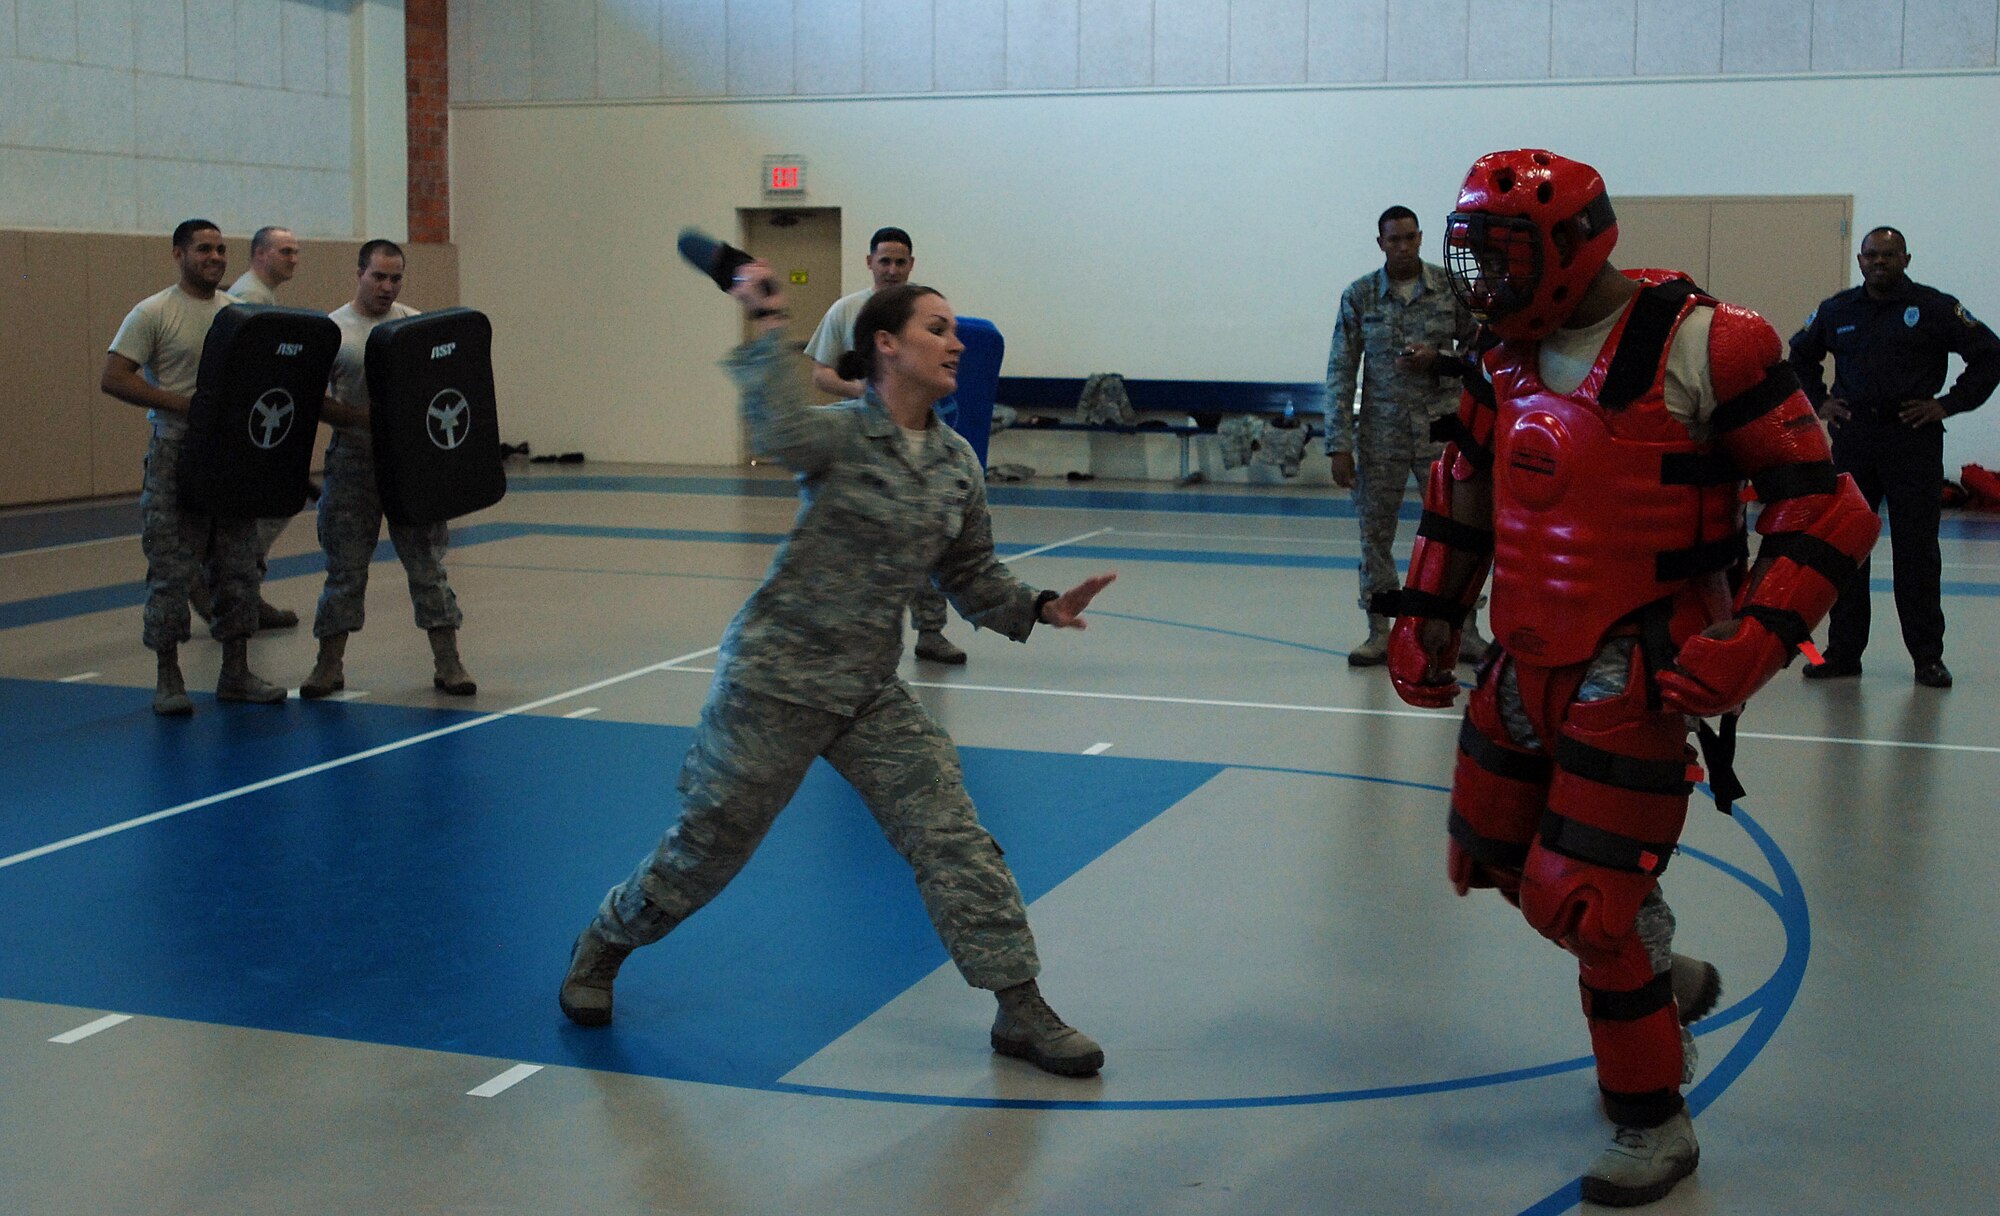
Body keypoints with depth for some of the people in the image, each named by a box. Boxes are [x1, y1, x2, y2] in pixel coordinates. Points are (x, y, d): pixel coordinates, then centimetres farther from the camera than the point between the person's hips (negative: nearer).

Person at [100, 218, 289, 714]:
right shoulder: (152, 314, -6)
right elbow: (112, 377, -12)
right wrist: (183, 404, -20)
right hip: (176, 454, -5)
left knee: (239, 568, 8)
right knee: (171, 570, -2)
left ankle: (235, 673, 17)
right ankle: (168, 678, 6)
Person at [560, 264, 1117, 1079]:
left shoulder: (958, 463, 4)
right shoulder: (841, 436, -15)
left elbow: (971, 573, 14)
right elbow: (782, 435, -40)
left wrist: (1039, 608, -2)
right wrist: (765, 331, -35)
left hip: (872, 694, 5)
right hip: (775, 678, -5)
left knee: (951, 835, -3)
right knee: (709, 843, 7)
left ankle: (1020, 1010, 6)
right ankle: (601, 950, 34)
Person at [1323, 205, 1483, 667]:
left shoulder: (1451, 288, 0)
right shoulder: (1358, 296, 0)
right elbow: (1340, 373, -1)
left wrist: (1438, 359, -13)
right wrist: (1339, 446, -6)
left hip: (1441, 427, 0)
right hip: (1380, 434, 1)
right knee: (1374, 533, 5)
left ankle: (1465, 630, 12)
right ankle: (1379, 633, 15)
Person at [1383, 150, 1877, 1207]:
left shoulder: (1701, 348, -16)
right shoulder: (1509, 360, 6)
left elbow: (1826, 512, -15)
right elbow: (1461, 499, 21)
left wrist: (1754, 639, -25)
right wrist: (1424, 617, 15)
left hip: (1636, 678, -8)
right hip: (1526, 665, 8)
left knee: (1584, 902, -6)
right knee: (1493, 856, 16)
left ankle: (1654, 1128, 17)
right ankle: (1662, 982, 40)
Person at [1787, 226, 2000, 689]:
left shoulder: (1934, 308, -1)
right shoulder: (1836, 311, 10)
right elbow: (1799, 355, 27)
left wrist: (1948, 405, -4)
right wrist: (1819, 401, 13)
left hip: (1914, 442, -3)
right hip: (1852, 438, 4)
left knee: (1917, 553, -2)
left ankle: (1928, 656, 5)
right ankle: (1843, 651, 13)